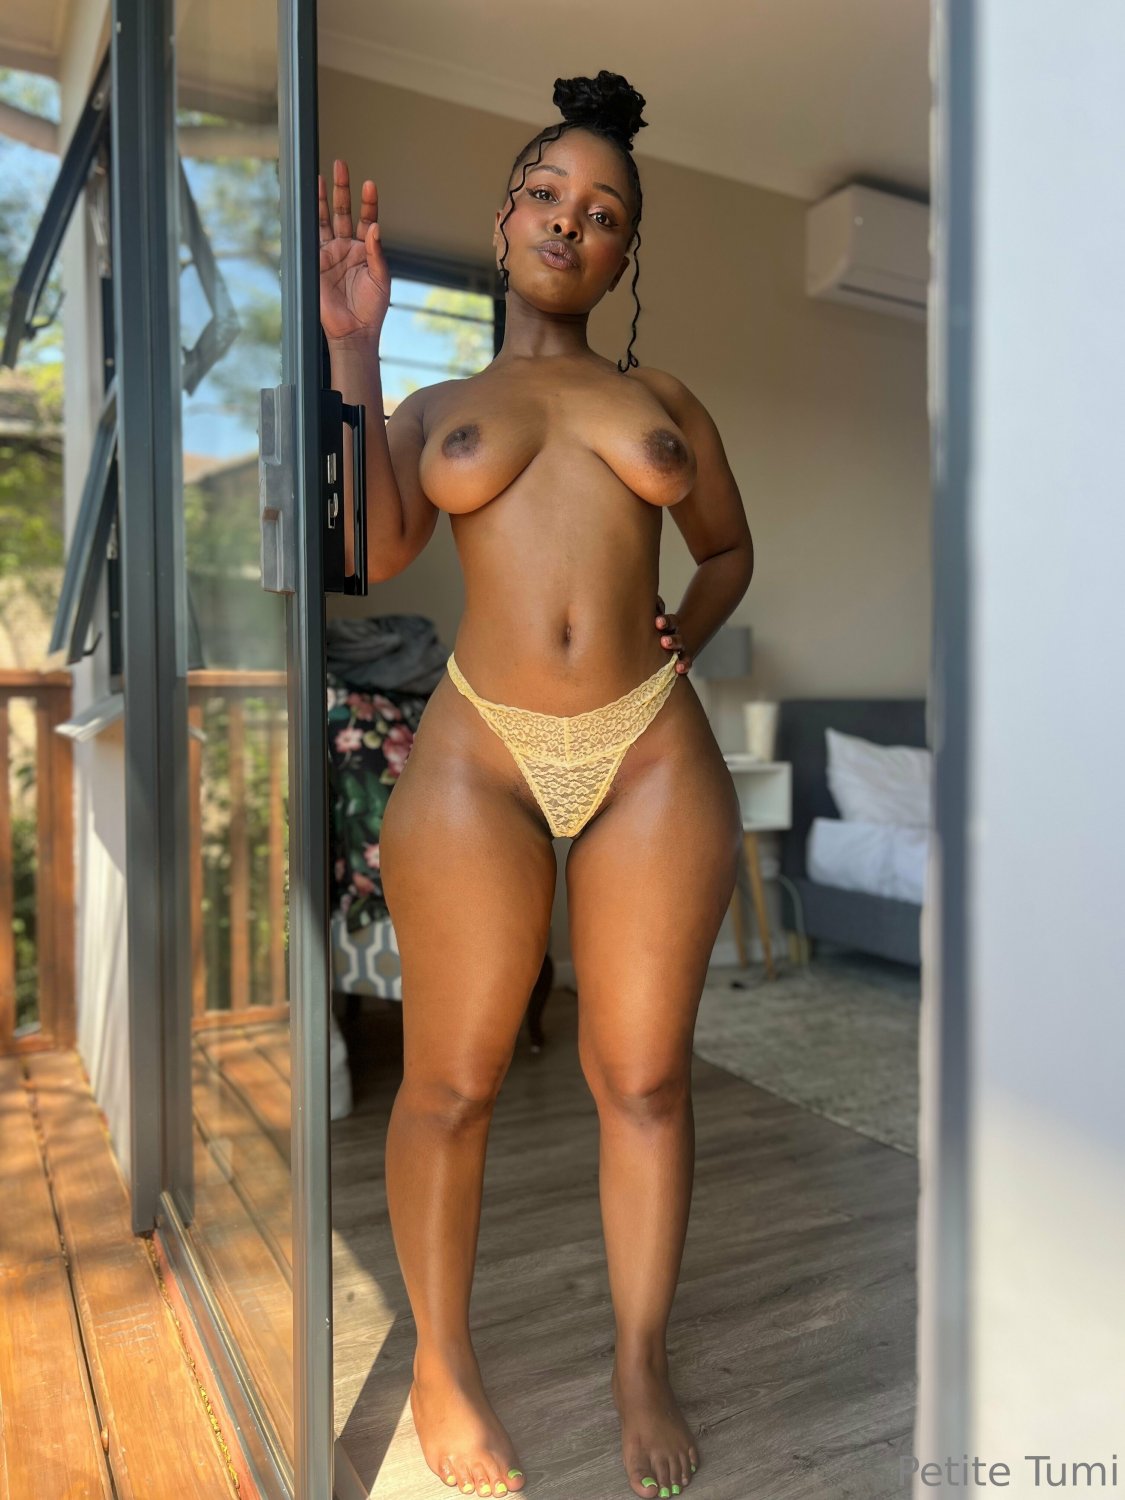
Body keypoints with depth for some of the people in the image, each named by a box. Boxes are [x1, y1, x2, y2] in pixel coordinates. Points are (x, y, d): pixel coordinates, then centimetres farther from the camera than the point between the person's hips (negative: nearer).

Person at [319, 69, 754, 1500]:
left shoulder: (666, 398, 17)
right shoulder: (435, 403, 15)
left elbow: (730, 544, 26)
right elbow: (369, 549, -3)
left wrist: (685, 632, 6)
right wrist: (352, 349, 0)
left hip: (653, 753, 1)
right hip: (479, 754, 0)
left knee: (643, 1076, 8)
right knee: (451, 1081, 5)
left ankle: (641, 1367, 29)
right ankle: (442, 1362, 30)